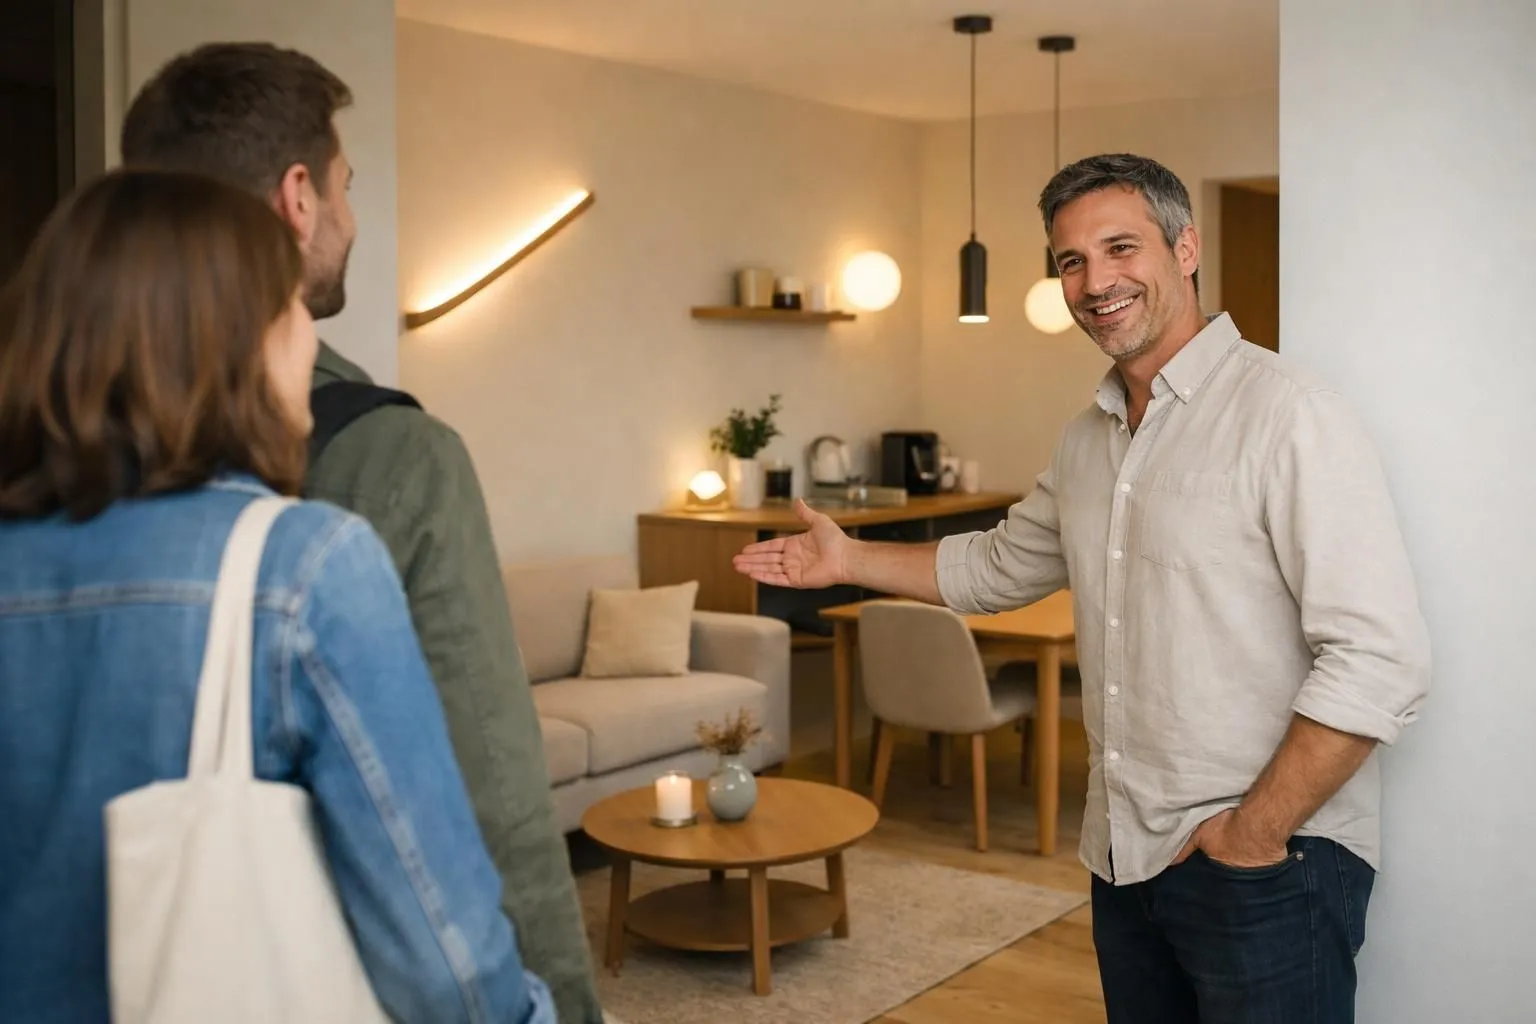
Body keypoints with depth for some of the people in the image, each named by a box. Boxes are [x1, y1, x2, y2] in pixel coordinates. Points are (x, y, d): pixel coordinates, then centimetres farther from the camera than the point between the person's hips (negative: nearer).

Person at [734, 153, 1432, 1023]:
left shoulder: (1285, 413, -16)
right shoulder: (1089, 439, 10)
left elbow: (1381, 663, -21)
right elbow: (1000, 567, 27)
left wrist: (1252, 836, -18)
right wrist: (851, 560, 22)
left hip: (1271, 863, -7)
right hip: (1128, 855, 7)